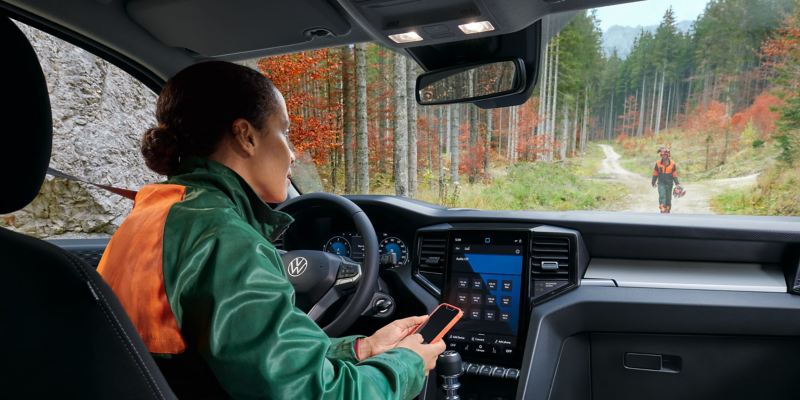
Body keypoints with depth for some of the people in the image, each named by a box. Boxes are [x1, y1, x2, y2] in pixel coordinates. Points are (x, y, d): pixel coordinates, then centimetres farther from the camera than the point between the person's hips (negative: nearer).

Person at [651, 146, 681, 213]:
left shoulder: (672, 164, -3)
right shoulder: (658, 163, -4)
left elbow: (674, 175, 2)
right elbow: (655, 174, 6)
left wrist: (677, 183, -3)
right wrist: (653, 182, 13)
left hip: (669, 184, 1)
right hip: (661, 183, -1)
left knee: (668, 198, 10)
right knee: (662, 196, -18)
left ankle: (667, 211, 24)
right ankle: (662, 210, -22)